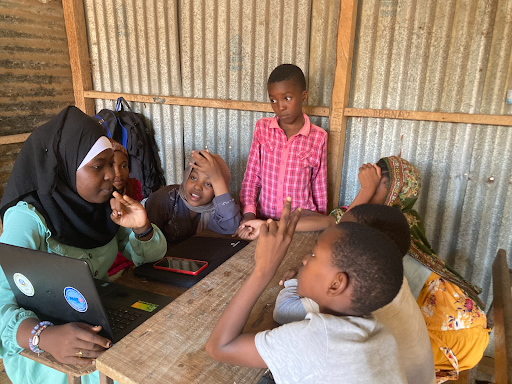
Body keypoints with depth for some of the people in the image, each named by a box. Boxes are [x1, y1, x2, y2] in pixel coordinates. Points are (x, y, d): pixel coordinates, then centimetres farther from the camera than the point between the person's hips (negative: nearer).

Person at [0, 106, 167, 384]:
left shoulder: (106, 205, -1)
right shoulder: (28, 217, -19)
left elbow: (151, 254, 3)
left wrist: (141, 227, -18)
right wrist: (44, 336, -46)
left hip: (101, 317, 5)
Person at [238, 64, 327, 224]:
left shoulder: (318, 137, -3)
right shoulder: (262, 128, 1)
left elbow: (319, 186, 5)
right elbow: (251, 175, 4)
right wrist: (249, 212, -7)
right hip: (264, 218, 1)